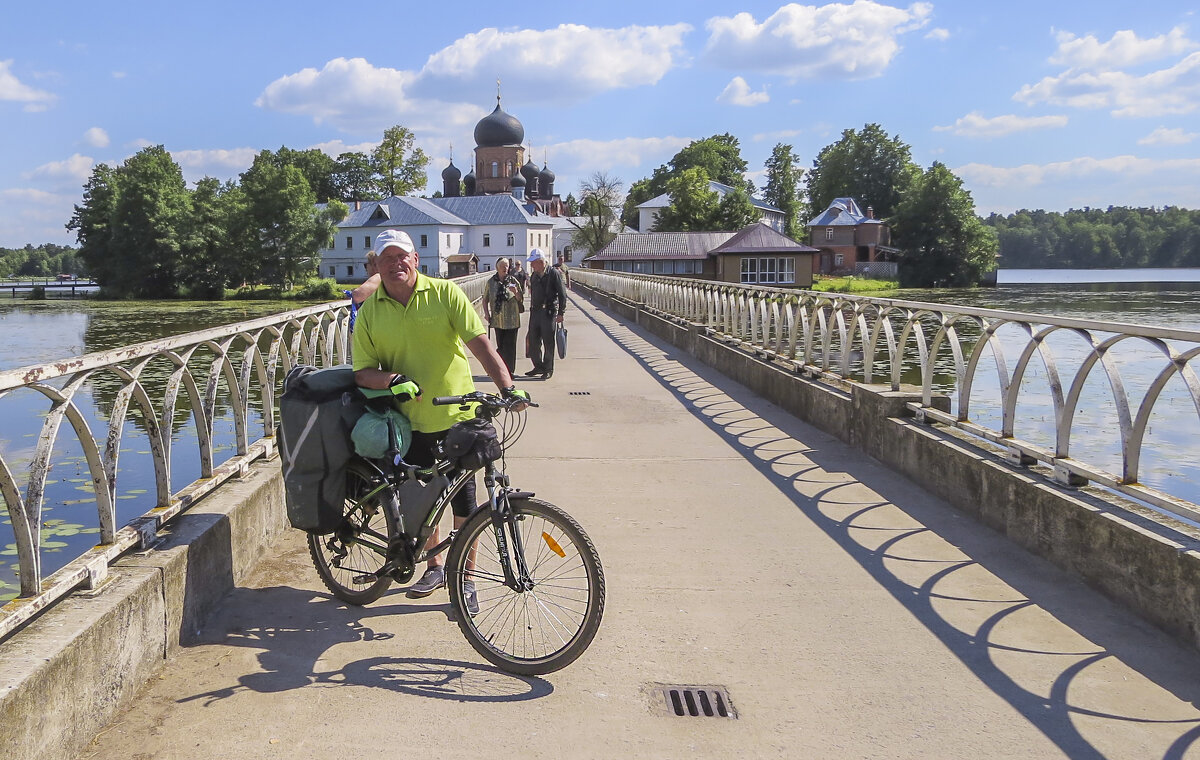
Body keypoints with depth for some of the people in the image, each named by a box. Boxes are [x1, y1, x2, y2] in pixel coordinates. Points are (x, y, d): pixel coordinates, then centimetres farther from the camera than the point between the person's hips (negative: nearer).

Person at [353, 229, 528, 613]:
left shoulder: (445, 293, -6)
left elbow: (479, 343, -10)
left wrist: (507, 387, -21)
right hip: (409, 420, 3)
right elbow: (362, 371, -3)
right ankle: (434, 567, 37)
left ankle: (464, 578, 18)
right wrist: (393, 380, -23)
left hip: (456, 415, -2)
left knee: (463, 499, 3)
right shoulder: (369, 312, -1)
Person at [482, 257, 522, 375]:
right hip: (497, 319, 2)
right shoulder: (491, 282, 5)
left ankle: (510, 370, 0)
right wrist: (486, 313, 2)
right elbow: (485, 299, 14)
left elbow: (521, 299, 5)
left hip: (511, 319, -2)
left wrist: (516, 292, -15)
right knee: (500, 346, 8)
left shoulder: (513, 281, 2)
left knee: (509, 346, -4)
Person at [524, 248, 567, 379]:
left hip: (549, 311, -6)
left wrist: (560, 313, -12)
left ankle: (548, 369, 10)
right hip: (535, 311, 6)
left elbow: (562, 294, -8)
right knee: (533, 341, 8)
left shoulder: (553, 273, -7)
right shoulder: (534, 275, 13)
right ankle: (538, 366, 21)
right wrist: (532, 309, 16)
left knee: (548, 342, -1)